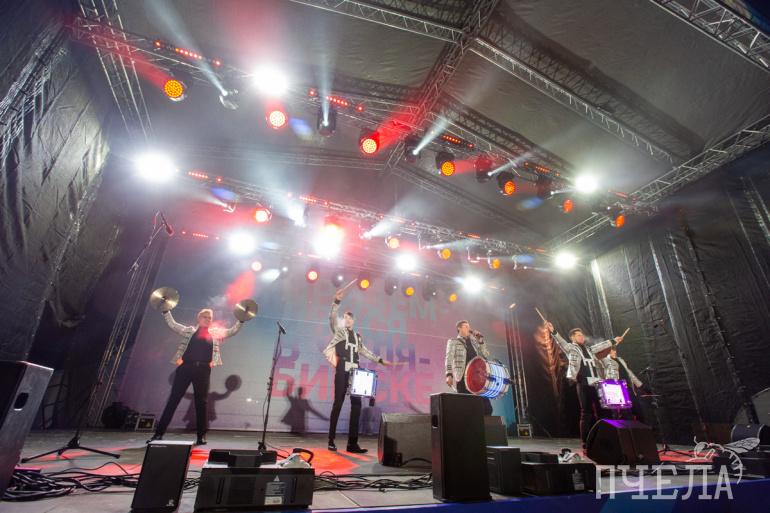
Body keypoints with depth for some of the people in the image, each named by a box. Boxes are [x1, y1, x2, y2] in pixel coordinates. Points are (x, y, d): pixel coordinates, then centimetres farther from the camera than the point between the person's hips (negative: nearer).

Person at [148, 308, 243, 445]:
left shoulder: (216, 333, 14)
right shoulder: (189, 330, 12)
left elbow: (232, 331, 14)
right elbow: (172, 324, 11)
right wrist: (165, 310, 2)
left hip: (203, 370, 1)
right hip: (185, 367, -1)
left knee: (201, 402, 6)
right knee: (173, 399, 2)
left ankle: (201, 436, 14)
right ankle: (159, 432, 12)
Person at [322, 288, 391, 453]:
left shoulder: (357, 336, 22)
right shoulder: (339, 330, 7)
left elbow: (364, 351, 30)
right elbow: (332, 319, -11)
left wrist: (379, 360, 29)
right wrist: (337, 302, -25)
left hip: (355, 372, 5)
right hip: (342, 371, -5)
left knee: (357, 404, -1)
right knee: (338, 404, -3)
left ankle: (352, 443, 4)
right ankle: (331, 441, 6)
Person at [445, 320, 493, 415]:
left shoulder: (473, 342, 24)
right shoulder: (453, 342, 9)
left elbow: (485, 355, 18)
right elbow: (449, 358, -2)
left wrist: (480, 341, 10)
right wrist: (449, 374, -16)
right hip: (462, 378, -5)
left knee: (487, 407, -2)